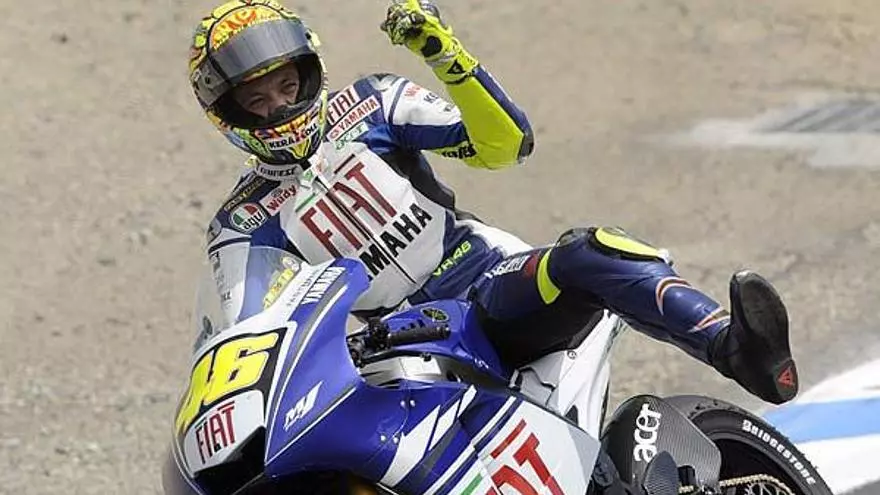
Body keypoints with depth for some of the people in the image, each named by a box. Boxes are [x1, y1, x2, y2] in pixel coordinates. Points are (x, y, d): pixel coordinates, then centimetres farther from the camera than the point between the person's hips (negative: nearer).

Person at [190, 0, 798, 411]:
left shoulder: (369, 104, 13)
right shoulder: (243, 226, 13)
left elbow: (506, 143, 3)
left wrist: (448, 57, -12)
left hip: (497, 282, 0)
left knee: (588, 254, -34)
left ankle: (736, 345, -52)